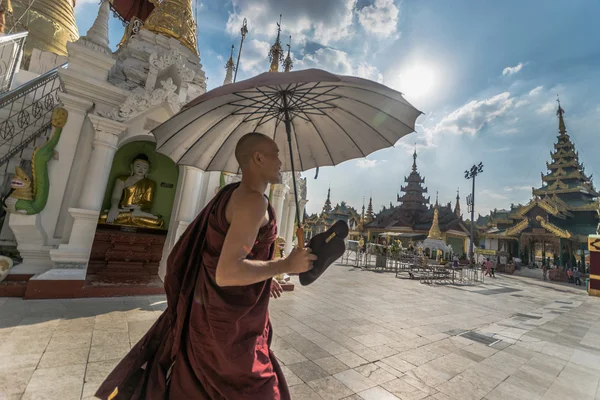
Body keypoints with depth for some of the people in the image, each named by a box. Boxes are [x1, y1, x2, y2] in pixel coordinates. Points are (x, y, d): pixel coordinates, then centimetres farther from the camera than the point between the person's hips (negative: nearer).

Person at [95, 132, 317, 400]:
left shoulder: (230, 193, 6)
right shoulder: (253, 200, -26)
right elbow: (227, 273, -33)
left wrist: (262, 278, 16)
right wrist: (286, 265, -22)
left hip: (211, 306, 9)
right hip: (230, 318, -9)